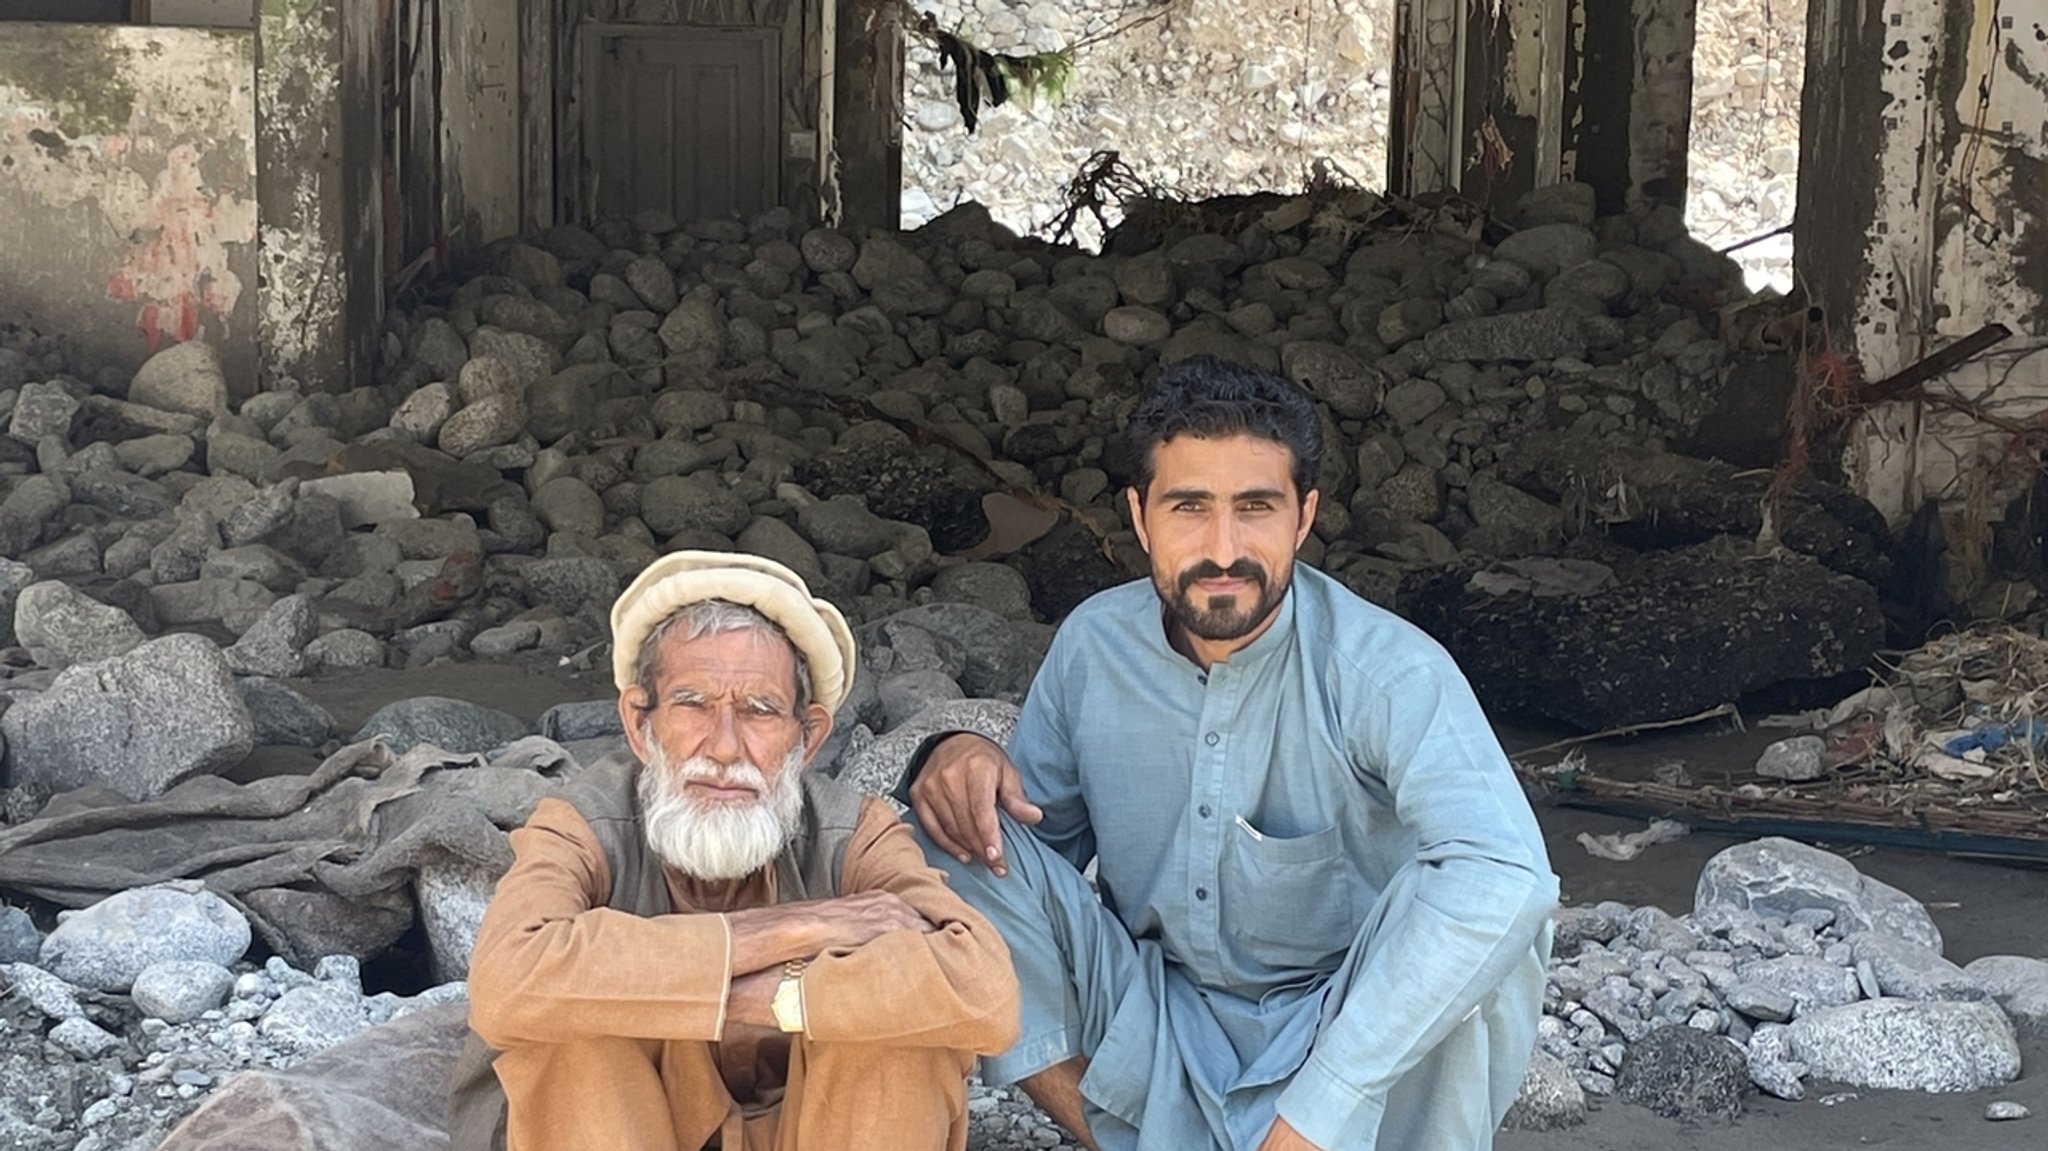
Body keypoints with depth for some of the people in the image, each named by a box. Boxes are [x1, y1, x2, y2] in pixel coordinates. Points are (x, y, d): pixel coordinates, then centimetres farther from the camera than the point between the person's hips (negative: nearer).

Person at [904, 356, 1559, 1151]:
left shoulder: (1387, 671, -21)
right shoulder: (1092, 645, -5)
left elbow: (1509, 875, -38)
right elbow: (1040, 837, 10)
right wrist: (957, 759, -16)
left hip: (1342, 1033, -4)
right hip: (1156, 1025, 4)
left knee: (1479, 909, -32)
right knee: (971, 836, -13)